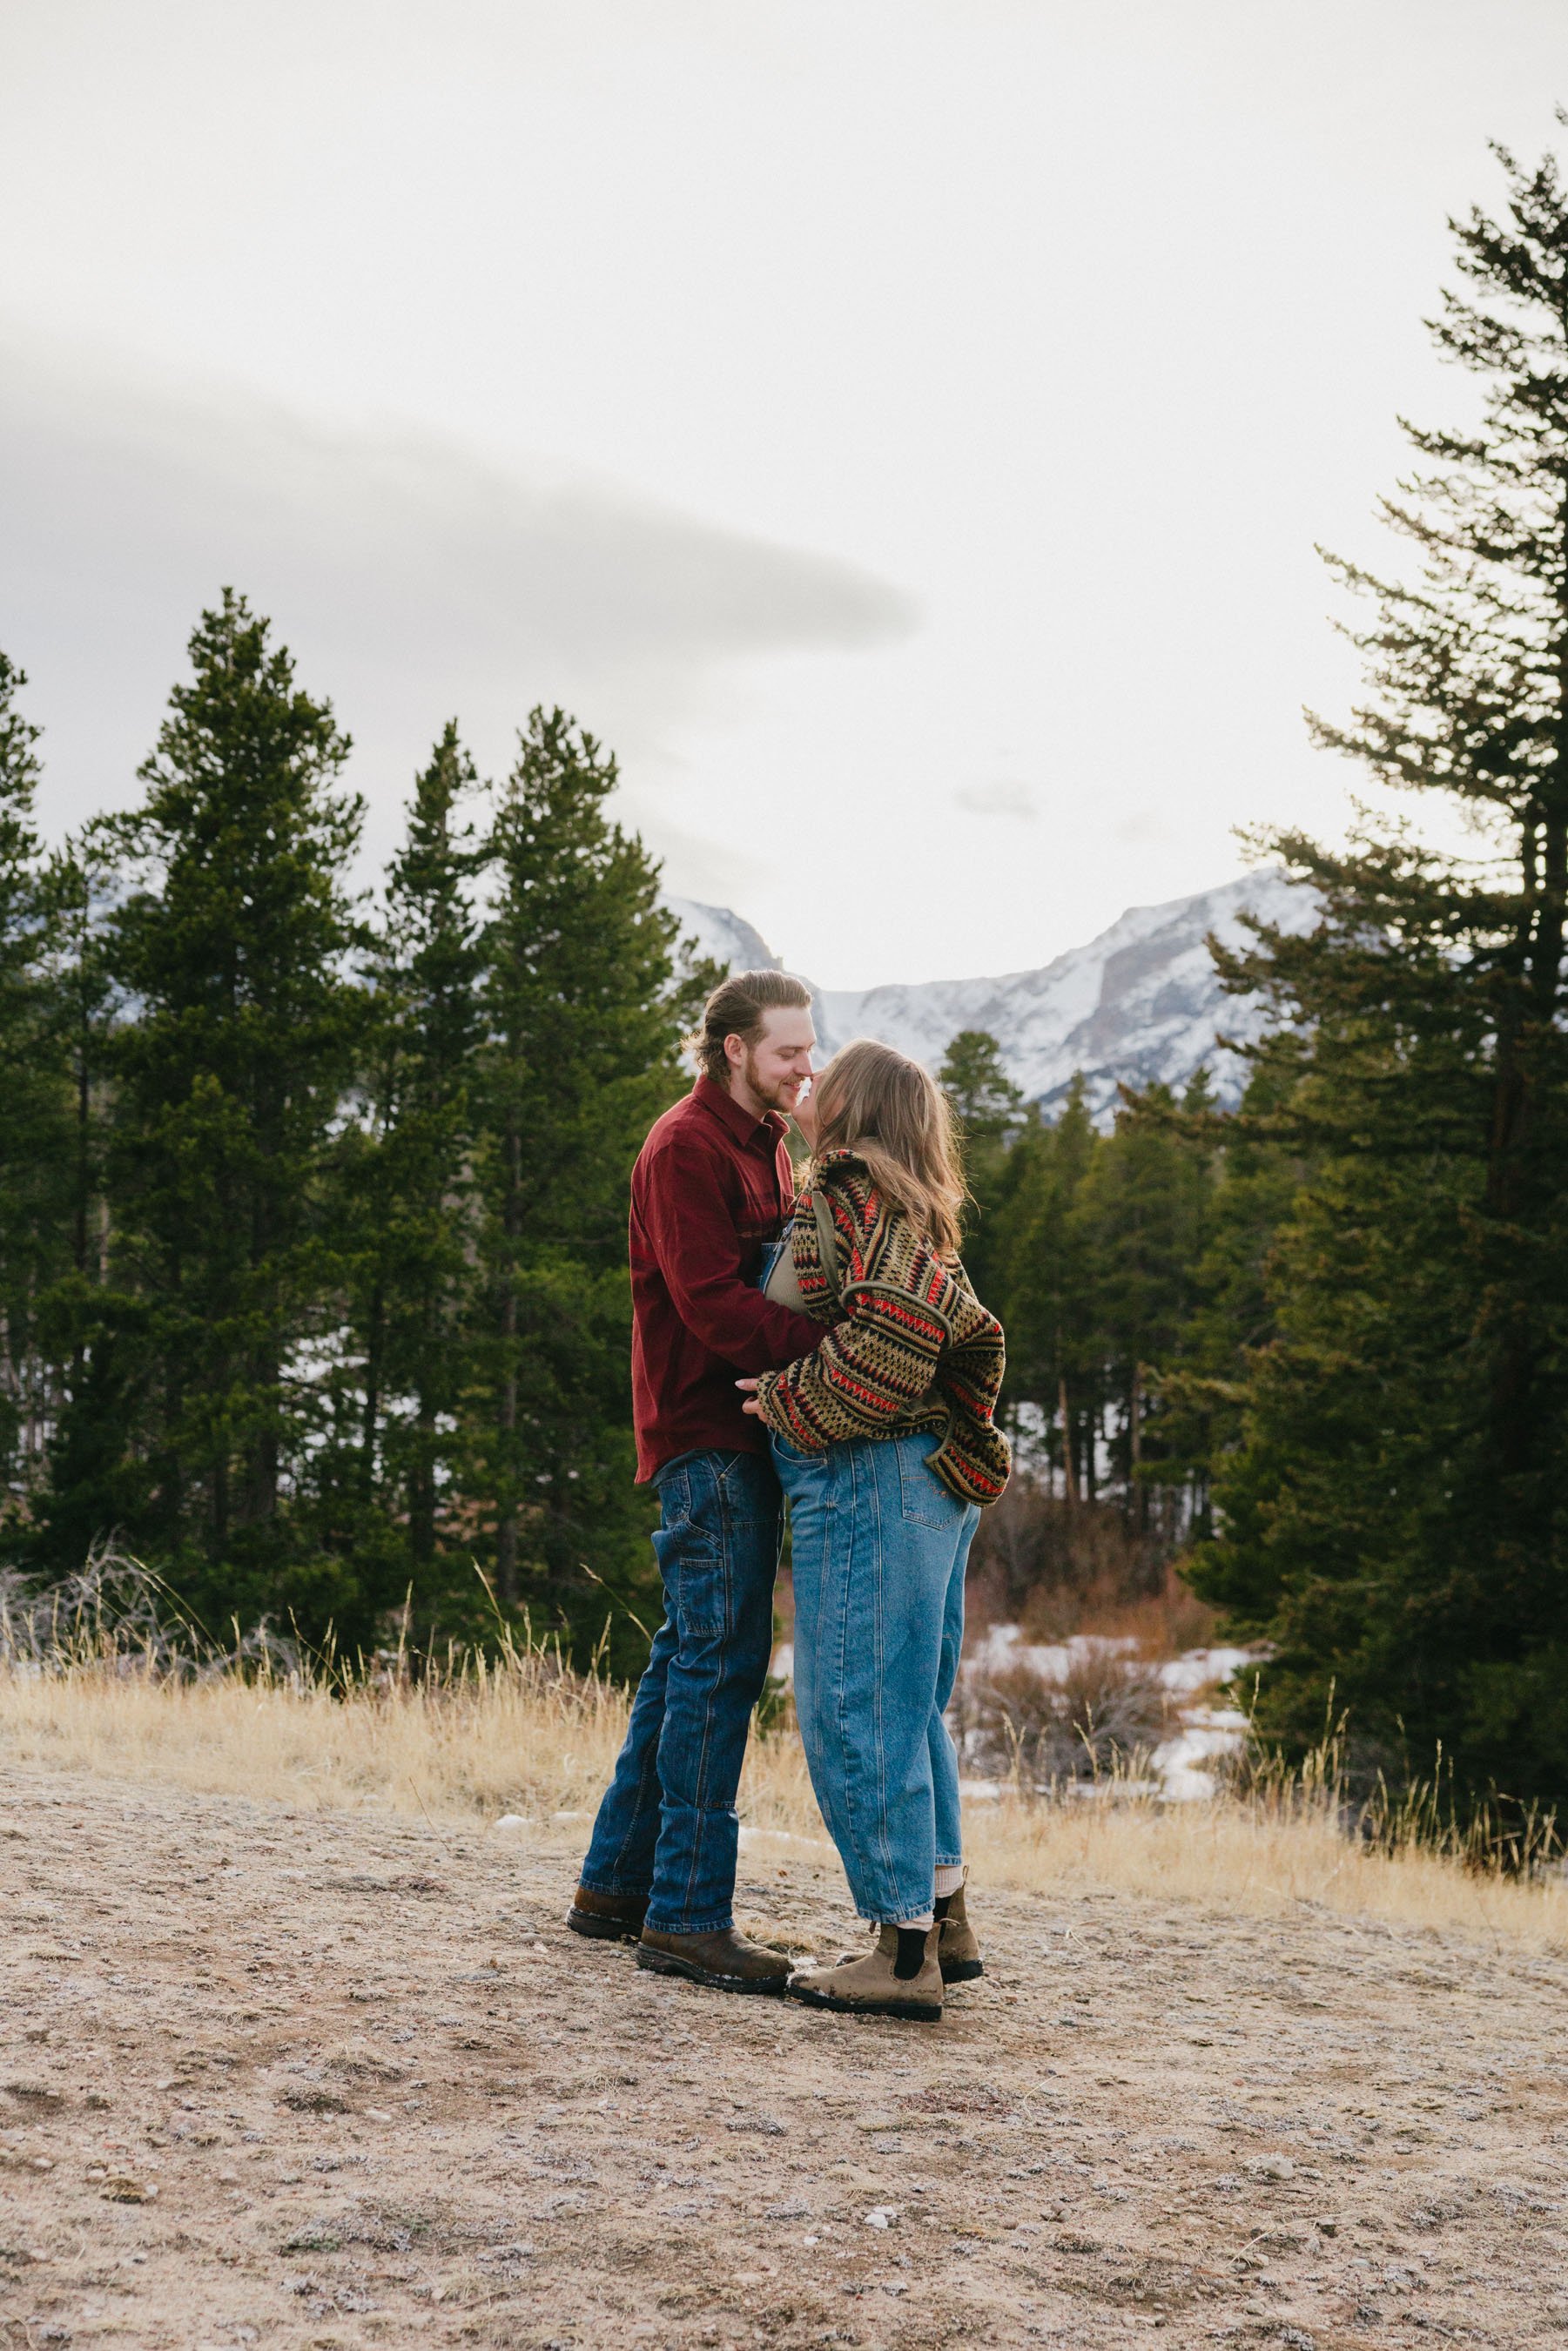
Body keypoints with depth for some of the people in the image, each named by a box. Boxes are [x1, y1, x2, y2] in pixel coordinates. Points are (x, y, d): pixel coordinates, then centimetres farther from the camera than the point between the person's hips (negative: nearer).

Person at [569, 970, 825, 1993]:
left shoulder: (769, 1144, 21)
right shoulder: (686, 1147, -10)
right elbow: (711, 1302, -20)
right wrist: (828, 1343, -29)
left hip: (749, 1428, 10)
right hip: (704, 1429, -10)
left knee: (694, 1653, 13)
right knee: (722, 1657, -10)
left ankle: (618, 1880, 22)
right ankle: (688, 1914, -6)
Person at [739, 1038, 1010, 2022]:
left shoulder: (848, 1197, -10)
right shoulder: (917, 1214, 17)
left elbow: (897, 1317, -23)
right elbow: (968, 1330, 14)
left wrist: (793, 1403, -15)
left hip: (867, 1475, -10)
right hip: (936, 1482, 10)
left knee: (858, 1711, -5)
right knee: (911, 1705, 17)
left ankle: (905, 1951, -2)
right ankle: (945, 1920, 23)